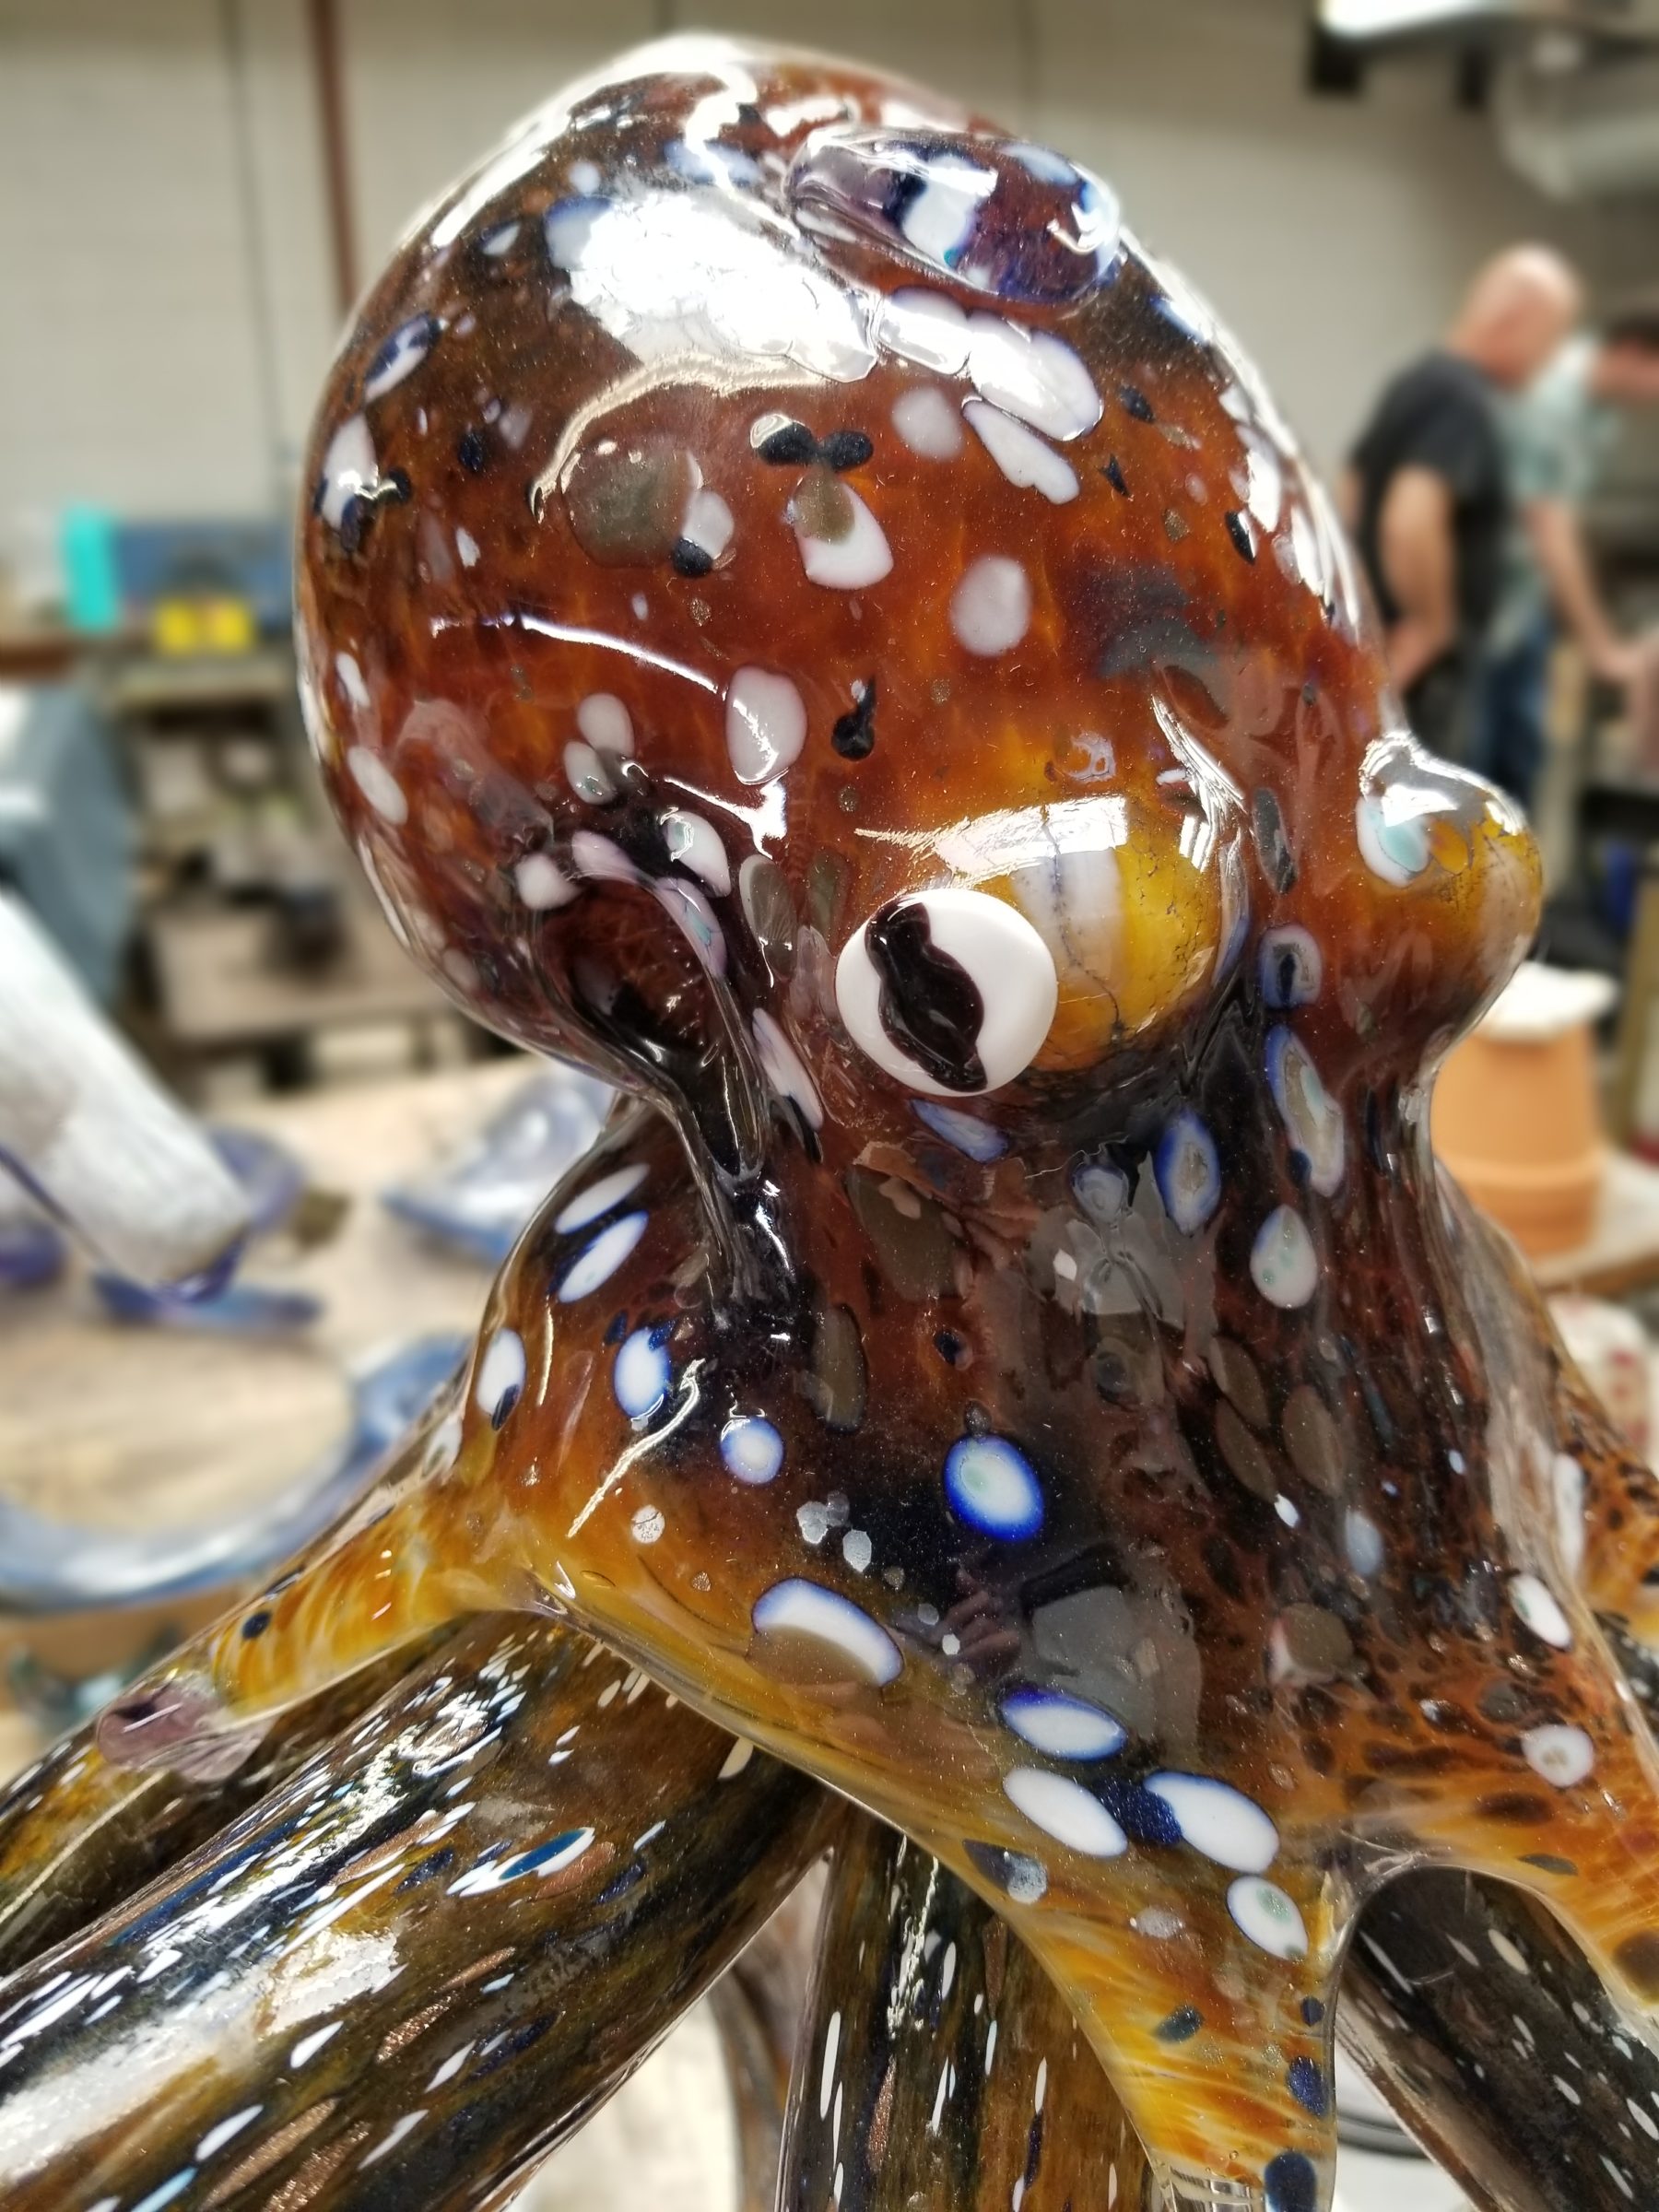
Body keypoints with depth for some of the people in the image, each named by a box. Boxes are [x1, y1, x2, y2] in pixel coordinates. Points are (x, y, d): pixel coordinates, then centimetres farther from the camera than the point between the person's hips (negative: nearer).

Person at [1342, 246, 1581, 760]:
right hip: (1415, 671, -10)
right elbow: (1412, 521, -34)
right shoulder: (1464, 400, -19)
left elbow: (1355, 488, 21)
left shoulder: (1421, 380, 11)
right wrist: (1429, 627, -20)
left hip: (1383, 652, 10)